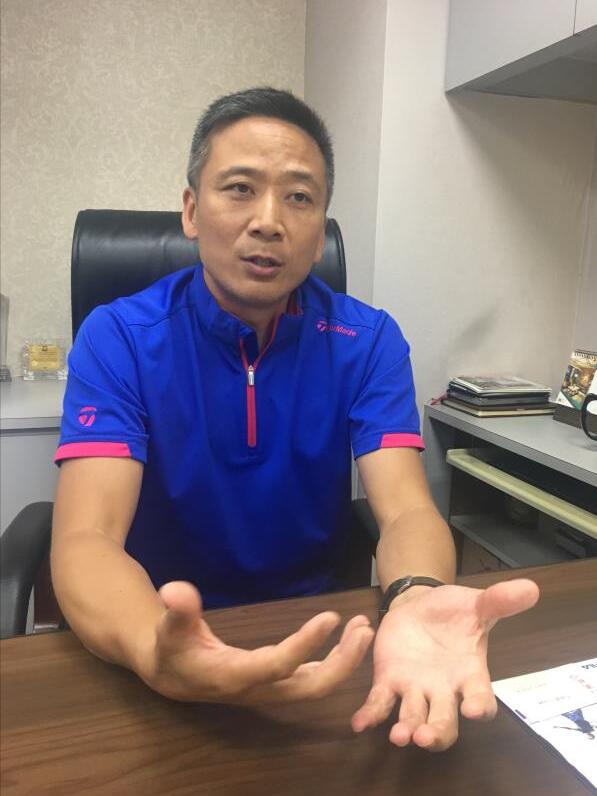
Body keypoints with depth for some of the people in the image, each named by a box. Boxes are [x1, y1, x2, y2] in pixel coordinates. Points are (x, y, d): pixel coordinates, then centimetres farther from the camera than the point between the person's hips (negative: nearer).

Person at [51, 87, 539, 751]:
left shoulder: (368, 342, -6)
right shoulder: (117, 339, -11)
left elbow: (406, 509, -15)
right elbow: (86, 539, -21)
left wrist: (416, 601, -37)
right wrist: (154, 655, -41)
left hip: (313, 635, 1)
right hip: (176, 634, 0)